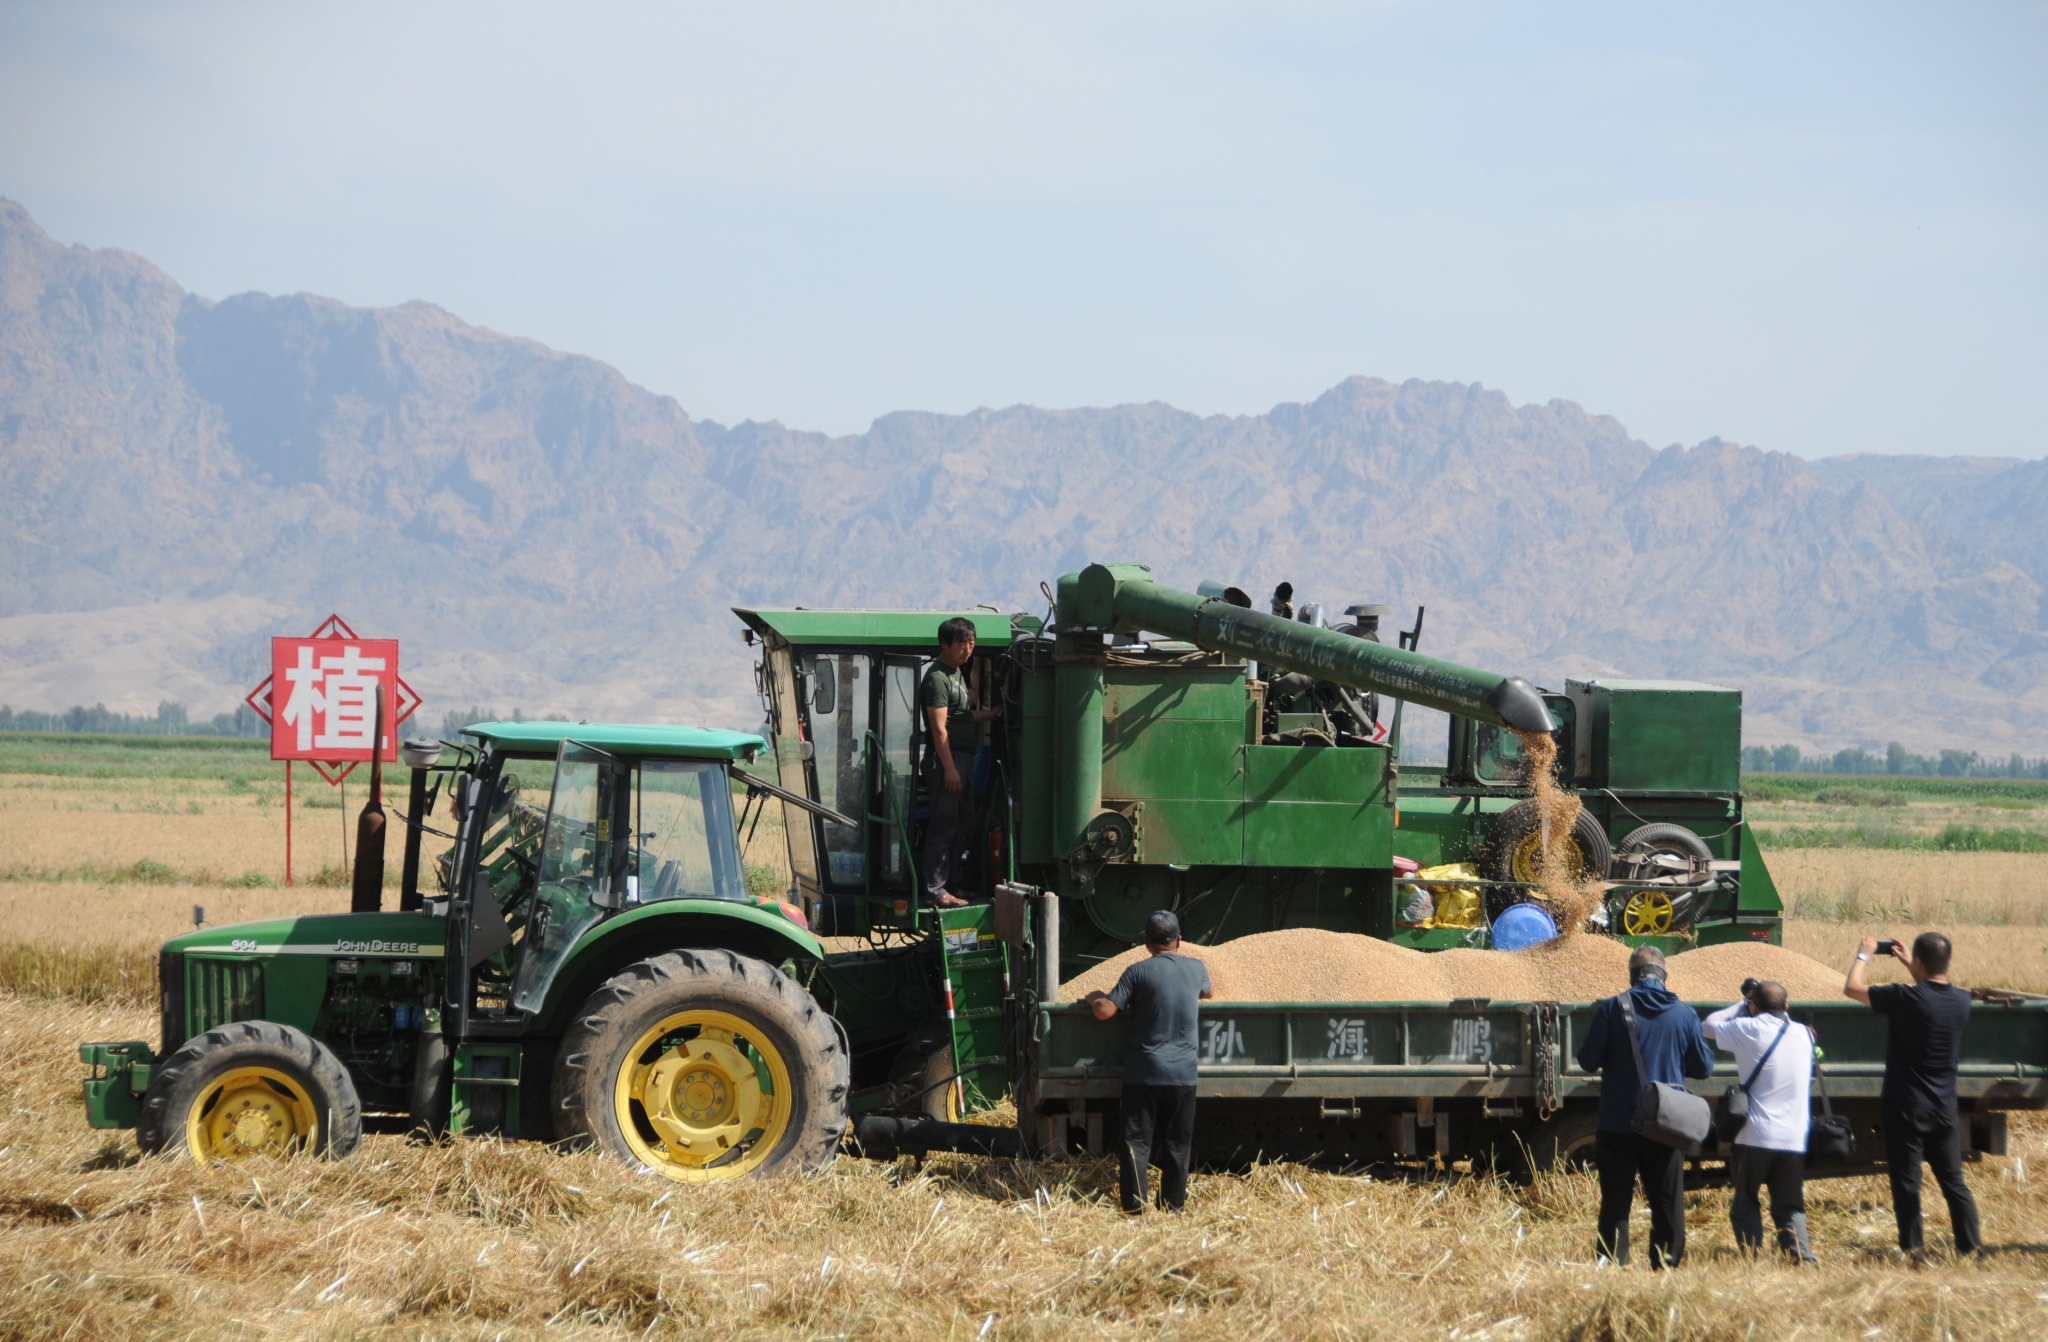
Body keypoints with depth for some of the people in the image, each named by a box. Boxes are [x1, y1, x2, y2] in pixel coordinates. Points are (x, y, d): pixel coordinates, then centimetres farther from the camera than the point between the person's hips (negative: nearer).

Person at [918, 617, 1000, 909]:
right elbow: (939, 727, -18)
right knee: (944, 825, -8)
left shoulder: (958, 674, 18)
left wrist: (993, 713, 20)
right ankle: (936, 890, -7)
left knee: (961, 823, 12)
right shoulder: (938, 677, -13)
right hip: (945, 759, -10)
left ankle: (951, 884, 19)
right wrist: (949, 768, -21)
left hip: (962, 759, 10)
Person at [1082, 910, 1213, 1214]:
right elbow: (1208, 993, 29)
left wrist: (1093, 998, 10)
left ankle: (1134, 1204, -4)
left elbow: (1105, 1011, -11)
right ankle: (1174, 1205, 12)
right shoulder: (1197, 969, 5)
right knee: (1177, 1144, 11)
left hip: (1144, 1072, -3)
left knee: (1137, 1141, 1)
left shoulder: (1139, 972, -6)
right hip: (1183, 1072, 3)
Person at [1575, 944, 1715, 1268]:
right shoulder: (1684, 1014, -2)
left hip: (1618, 1123, -1)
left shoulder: (1612, 1009, -8)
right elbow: (1704, 1066, 6)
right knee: (1668, 1205, 10)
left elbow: (1588, 1060, -5)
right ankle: (1667, 1266, 10)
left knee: (1615, 1203, 6)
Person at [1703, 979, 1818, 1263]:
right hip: (1795, 1140, 4)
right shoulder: (1803, 1034, 7)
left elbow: (1709, 1026, 9)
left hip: (1754, 1137, -4)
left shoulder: (1749, 1029, -7)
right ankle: (1802, 1258, -11)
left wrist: (1739, 1005, 19)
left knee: (1745, 1204, 11)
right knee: (1790, 1208, 8)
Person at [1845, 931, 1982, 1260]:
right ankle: (1971, 1246, 11)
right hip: (1944, 1108, 5)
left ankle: (1912, 1248, 5)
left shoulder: (1905, 998, -18)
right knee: (1953, 1181, 11)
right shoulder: (1961, 1001, -2)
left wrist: (1865, 955, 10)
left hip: (1906, 1107, -5)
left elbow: (1852, 988, -5)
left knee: (1907, 1181, 3)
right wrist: (1910, 965, 27)